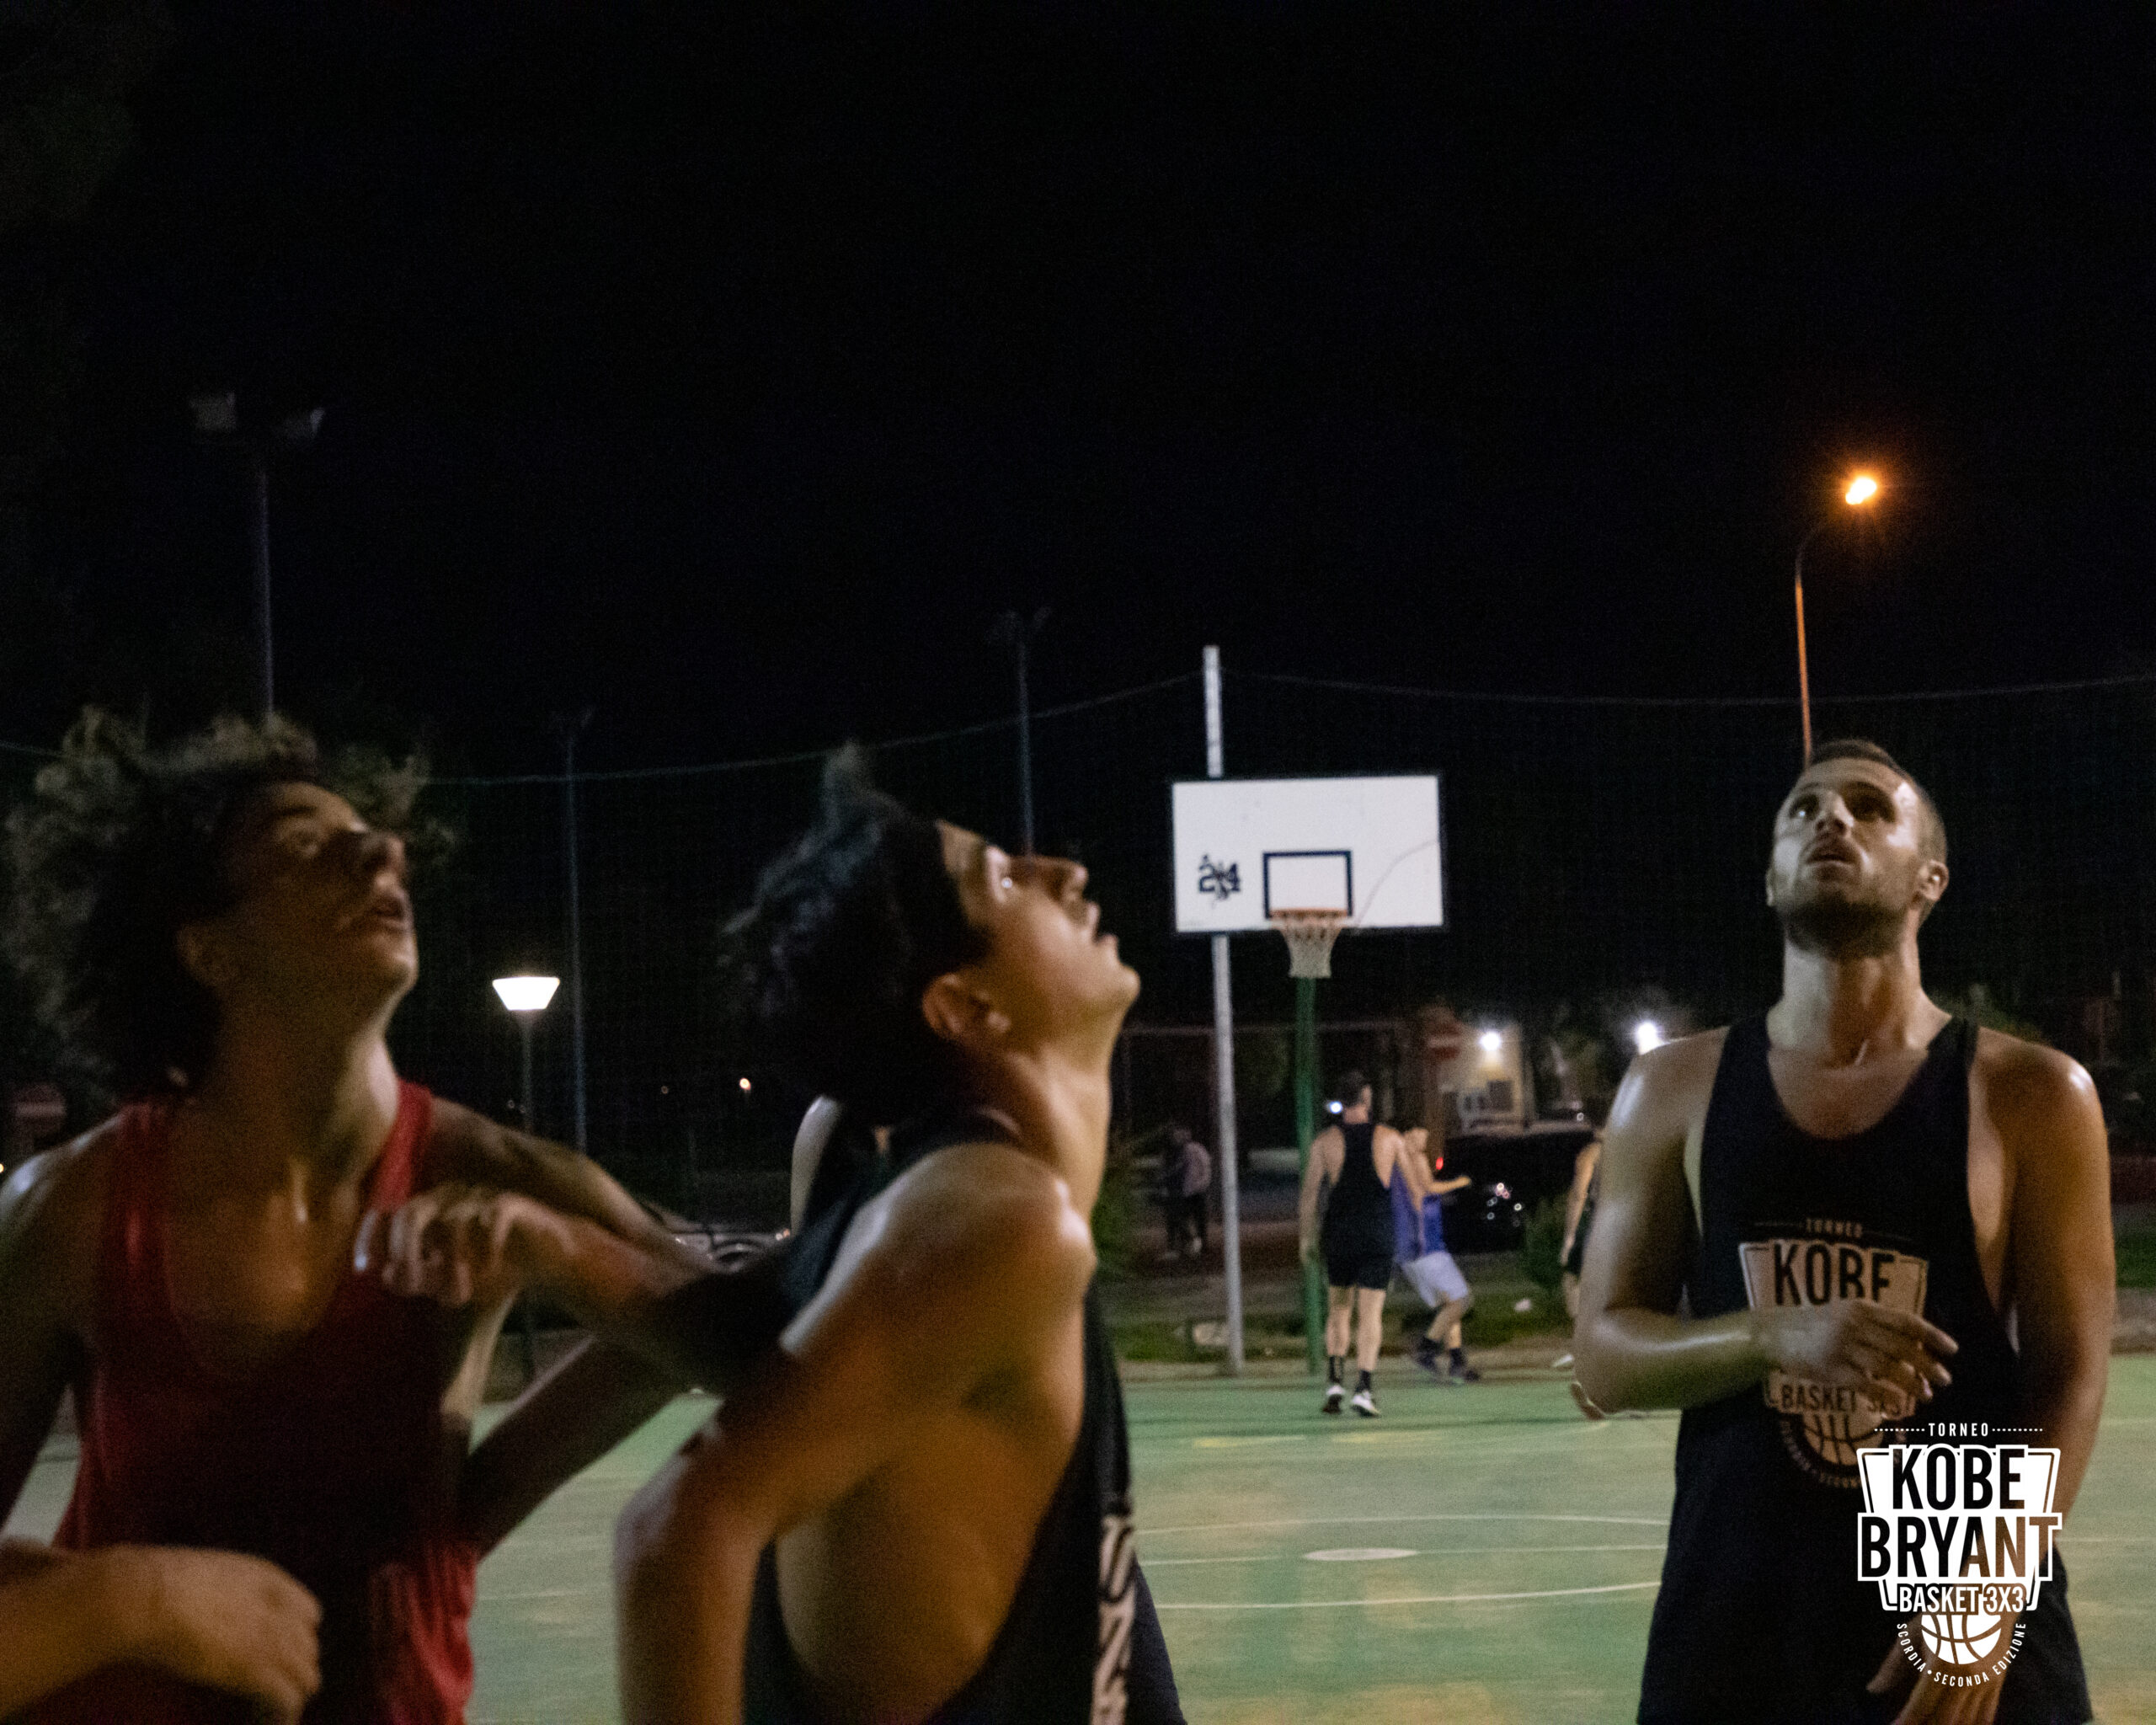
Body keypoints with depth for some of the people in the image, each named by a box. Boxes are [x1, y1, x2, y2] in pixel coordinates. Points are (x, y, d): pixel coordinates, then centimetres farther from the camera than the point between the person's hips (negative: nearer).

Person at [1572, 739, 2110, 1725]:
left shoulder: (2031, 1097, -1)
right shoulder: (1675, 1093, 4)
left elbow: (2068, 1376, -3)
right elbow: (1603, 1358, 3)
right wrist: (1773, 1336, -17)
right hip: (1732, 1619, 2)